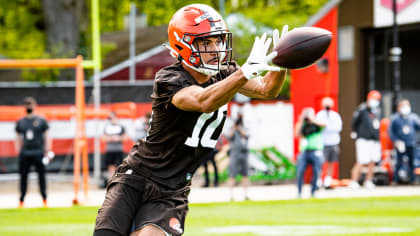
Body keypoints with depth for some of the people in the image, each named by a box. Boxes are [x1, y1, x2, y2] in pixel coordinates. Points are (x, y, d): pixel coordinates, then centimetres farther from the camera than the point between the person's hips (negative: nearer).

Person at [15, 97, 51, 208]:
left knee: (41, 175, -1)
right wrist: (18, 152, 6)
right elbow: (18, 139, 15)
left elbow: (46, 137, 6)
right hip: (24, 153, 2)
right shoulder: (20, 122, 11)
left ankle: (44, 199, 6)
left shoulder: (41, 121, 5)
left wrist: (47, 151, -2)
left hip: (38, 153, -2)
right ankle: (21, 201, 6)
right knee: (23, 176, 1)